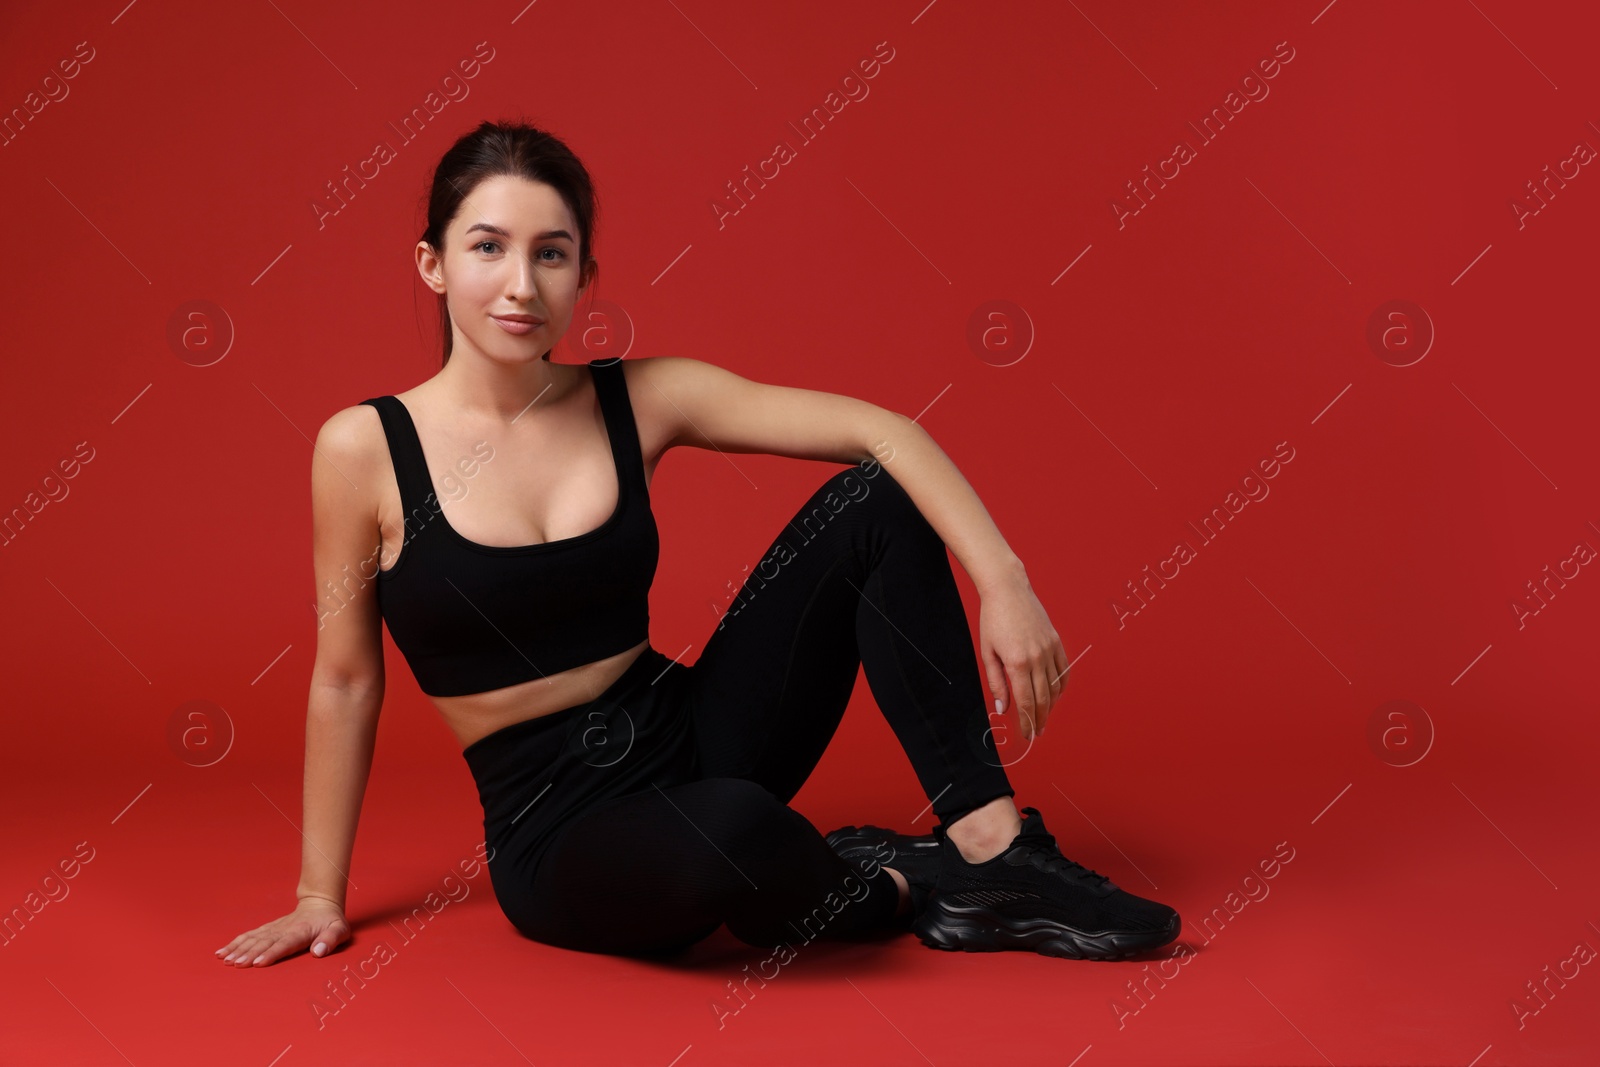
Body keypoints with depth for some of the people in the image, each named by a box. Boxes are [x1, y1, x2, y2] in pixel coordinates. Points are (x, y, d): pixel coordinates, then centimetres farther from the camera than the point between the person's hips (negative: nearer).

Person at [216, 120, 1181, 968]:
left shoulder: (637, 399, -3)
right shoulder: (366, 447, -10)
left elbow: (879, 429, -9)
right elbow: (346, 680, -1)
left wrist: (1004, 583, -22)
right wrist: (321, 896, 6)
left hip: (693, 738, 4)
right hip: (556, 831, -3)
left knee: (874, 502, -12)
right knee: (727, 833, -39)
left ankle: (994, 846, -13)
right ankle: (891, 885, -3)